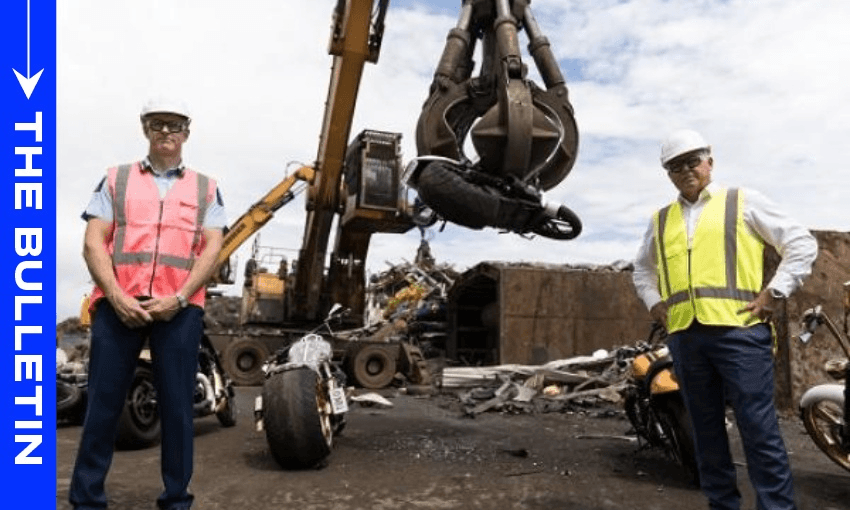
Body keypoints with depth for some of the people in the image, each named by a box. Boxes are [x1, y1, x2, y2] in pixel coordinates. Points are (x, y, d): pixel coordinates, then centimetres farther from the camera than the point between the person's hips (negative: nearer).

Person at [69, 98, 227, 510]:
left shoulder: (205, 188, 14)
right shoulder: (116, 179, 15)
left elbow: (212, 248, 3)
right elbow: (93, 243, 5)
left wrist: (178, 298, -10)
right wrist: (116, 296, -10)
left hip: (178, 308, 0)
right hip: (118, 304, 1)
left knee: (176, 404, 4)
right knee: (103, 402, 5)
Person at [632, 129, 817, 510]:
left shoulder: (743, 202, 8)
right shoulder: (660, 220, 18)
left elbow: (801, 243, 6)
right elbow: (642, 268, 31)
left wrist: (775, 293, -4)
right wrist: (654, 302, 14)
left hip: (738, 328, -4)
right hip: (684, 335, 4)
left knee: (759, 429, -4)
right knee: (706, 431, 11)